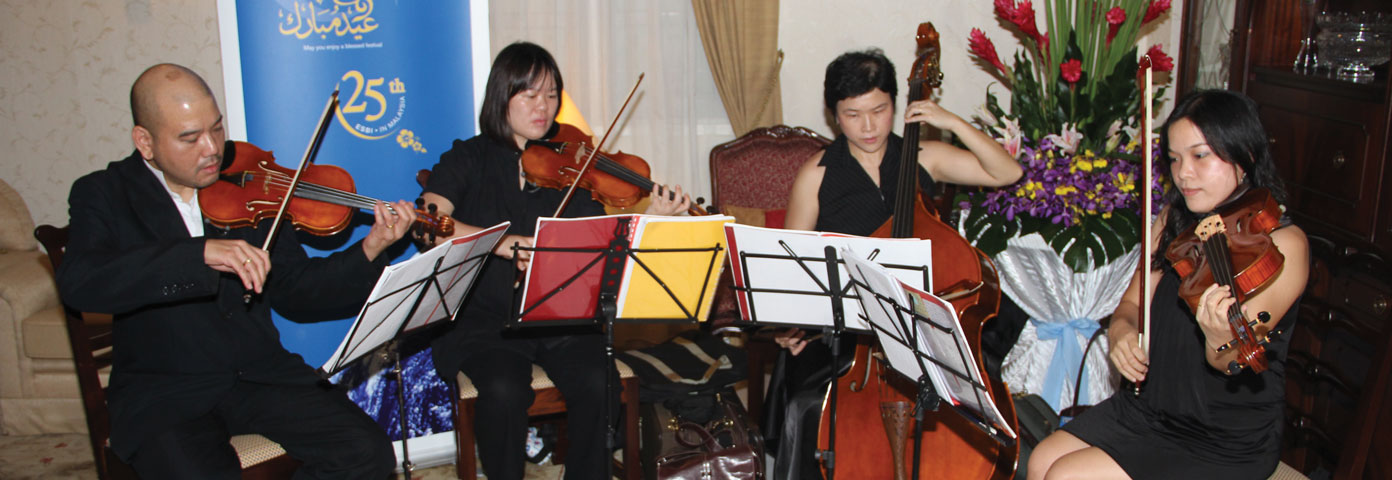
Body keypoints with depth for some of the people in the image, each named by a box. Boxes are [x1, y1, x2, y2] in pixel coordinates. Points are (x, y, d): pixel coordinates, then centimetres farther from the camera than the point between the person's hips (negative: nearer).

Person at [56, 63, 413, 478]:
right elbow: (78, 284, -23)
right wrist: (203, 253, -34)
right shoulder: (104, 195, -2)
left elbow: (294, 293, 6)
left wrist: (369, 252, -11)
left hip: (261, 373, 3)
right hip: (161, 394, -2)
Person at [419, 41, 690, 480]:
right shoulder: (468, 160, 5)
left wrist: (651, 216, -17)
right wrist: (500, 242, -27)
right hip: (487, 321, -1)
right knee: (505, 390, -29)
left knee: (598, 383, -24)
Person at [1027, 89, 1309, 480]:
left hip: (1225, 446, -7)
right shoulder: (1175, 221, 4)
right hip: (1150, 406, 7)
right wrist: (1121, 332, -16)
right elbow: (1134, 303, 7)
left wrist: (1221, 341, -50)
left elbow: (1233, 361, -26)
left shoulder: (1283, 243, -17)